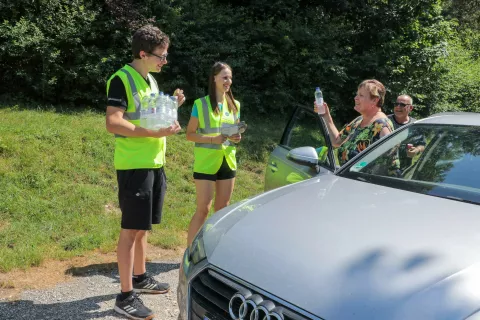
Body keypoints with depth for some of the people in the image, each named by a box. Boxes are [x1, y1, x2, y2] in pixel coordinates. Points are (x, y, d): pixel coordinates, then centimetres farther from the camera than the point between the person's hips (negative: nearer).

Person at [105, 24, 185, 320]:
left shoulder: (151, 81, 15)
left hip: (155, 164, 8)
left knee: (143, 226, 17)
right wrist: (155, 133, -27)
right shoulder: (122, 79, -12)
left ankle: (140, 277, 31)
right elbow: (113, 123, -21)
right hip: (134, 166, -8)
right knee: (131, 229, -4)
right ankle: (125, 296, 5)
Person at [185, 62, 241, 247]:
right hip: (206, 163, -5)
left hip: (227, 162, 5)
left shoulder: (234, 105, 9)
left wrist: (237, 137, -5)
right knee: (203, 210, -6)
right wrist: (212, 139, -22)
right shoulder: (201, 104, -7)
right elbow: (189, 134, -8)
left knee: (222, 209, 11)